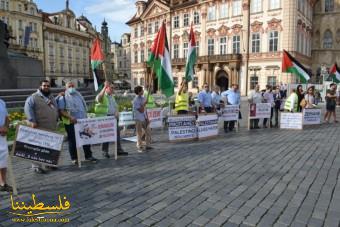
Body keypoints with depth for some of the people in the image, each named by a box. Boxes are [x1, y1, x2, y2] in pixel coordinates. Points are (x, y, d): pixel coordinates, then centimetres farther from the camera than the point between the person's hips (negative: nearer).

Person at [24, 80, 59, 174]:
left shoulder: (52, 98, 19)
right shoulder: (34, 97, -4)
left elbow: (56, 109, 27)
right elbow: (28, 108, -14)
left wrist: (56, 120, 17)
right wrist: (32, 121, -21)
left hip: (52, 128, 7)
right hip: (40, 128, -7)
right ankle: (37, 166, 3)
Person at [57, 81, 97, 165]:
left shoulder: (78, 95, 16)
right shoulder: (63, 97, -1)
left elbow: (85, 107, 21)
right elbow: (61, 111, -12)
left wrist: (86, 117, 11)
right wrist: (70, 117, -25)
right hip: (71, 123, -5)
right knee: (72, 140, 3)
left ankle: (88, 156, 17)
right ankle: (74, 158, 14)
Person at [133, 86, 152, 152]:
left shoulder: (143, 98, 6)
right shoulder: (136, 100, -16)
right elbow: (141, 110, -19)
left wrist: (147, 118, 10)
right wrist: (144, 104, -20)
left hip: (144, 118, 7)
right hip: (139, 119, -7)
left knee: (148, 132, 9)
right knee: (140, 134, 3)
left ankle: (147, 145, 22)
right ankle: (140, 147, 16)